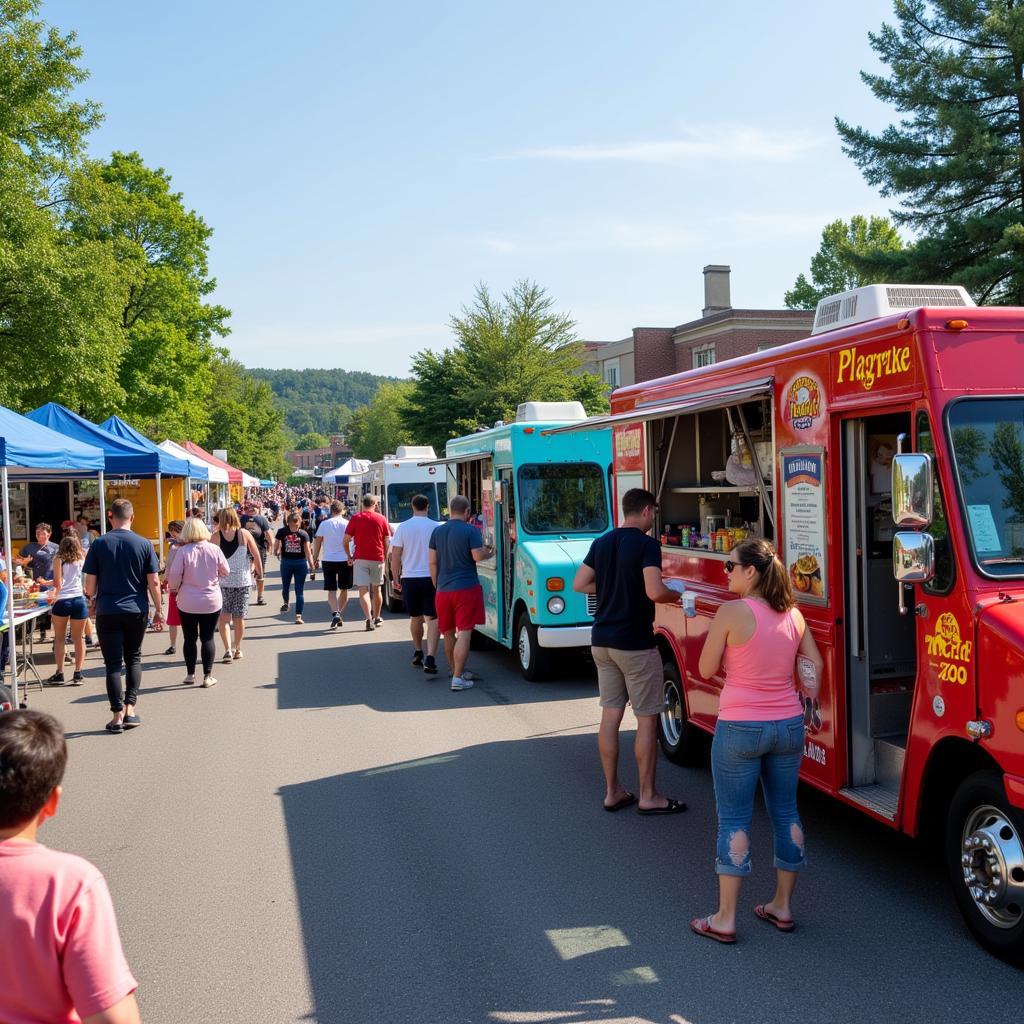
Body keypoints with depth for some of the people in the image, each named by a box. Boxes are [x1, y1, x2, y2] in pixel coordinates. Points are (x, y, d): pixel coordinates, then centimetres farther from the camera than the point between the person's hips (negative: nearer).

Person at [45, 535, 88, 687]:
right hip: (79, 599, 2)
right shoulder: (81, 559, 7)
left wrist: (54, 595, 14)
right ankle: (78, 674, 6)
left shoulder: (59, 560, 1)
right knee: (79, 638, 8)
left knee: (59, 639, 10)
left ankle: (60, 674, 9)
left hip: (62, 601, -2)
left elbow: (57, 583, -2)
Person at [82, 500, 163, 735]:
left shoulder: (99, 544, -5)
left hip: (107, 611, -1)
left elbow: (90, 581, -2)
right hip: (137, 611, 1)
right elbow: (154, 581, -4)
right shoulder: (144, 544, -4)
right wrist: (159, 610, 6)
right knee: (133, 658, 16)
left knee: (113, 663, 4)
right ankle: (130, 709, 8)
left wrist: (91, 598, 19)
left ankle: (118, 716, 2)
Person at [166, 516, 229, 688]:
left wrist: (173, 588, 10)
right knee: (208, 638, 7)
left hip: (187, 602, -1)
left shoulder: (183, 551, -12)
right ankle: (208, 676, 7)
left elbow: (174, 575, -10)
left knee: (189, 638, 11)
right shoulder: (214, 549, -7)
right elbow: (225, 571, 2)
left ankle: (190, 675, 18)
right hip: (212, 601, 1)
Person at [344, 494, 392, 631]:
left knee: (363, 590, -4)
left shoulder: (355, 518, -2)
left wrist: (349, 556, 10)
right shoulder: (381, 519, 2)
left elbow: (346, 540, -2)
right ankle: (377, 618, 29)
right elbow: (387, 541, 4)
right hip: (378, 558, 2)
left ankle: (369, 618, -20)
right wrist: (384, 557, 16)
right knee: (376, 589, 16)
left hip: (360, 558, -2)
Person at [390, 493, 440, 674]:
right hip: (431, 578, -2)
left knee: (415, 617, 18)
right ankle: (430, 658, -18)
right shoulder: (436, 527, -6)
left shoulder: (403, 527, -3)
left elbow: (395, 555, -2)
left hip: (409, 578, 2)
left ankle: (418, 653, 32)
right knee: (432, 618, -4)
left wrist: (395, 578, 8)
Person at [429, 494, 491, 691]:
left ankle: (455, 671, 33)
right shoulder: (471, 531, -9)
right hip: (466, 588, -5)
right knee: (464, 633, -5)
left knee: (448, 633, 18)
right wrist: (488, 553, 6)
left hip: (443, 589, 5)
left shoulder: (438, 531, 7)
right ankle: (457, 678, -10)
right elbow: (477, 556, -15)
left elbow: (433, 561, 8)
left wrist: (436, 585, 16)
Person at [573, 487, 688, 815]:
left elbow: (579, 585, 11)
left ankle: (612, 791, 18)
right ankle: (648, 796, 9)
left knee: (610, 713, 11)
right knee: (647, 717, 3)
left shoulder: (601, 543, 8)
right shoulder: (646, 544, -14)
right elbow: (655, 592, -24)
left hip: (602, 640, 7)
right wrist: (676, 595, -5)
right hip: (635, 643, -7)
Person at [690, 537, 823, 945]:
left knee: (734, 820, 3)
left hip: (740, 729, -5)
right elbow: (815, 664, 8)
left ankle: (725, 919, 10)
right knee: (786, 813, 16)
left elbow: (706, 669, -9)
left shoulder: (731, 612, -16)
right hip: (788, 725, 6)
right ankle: (782, 907, 27)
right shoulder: (792, 614, 2)